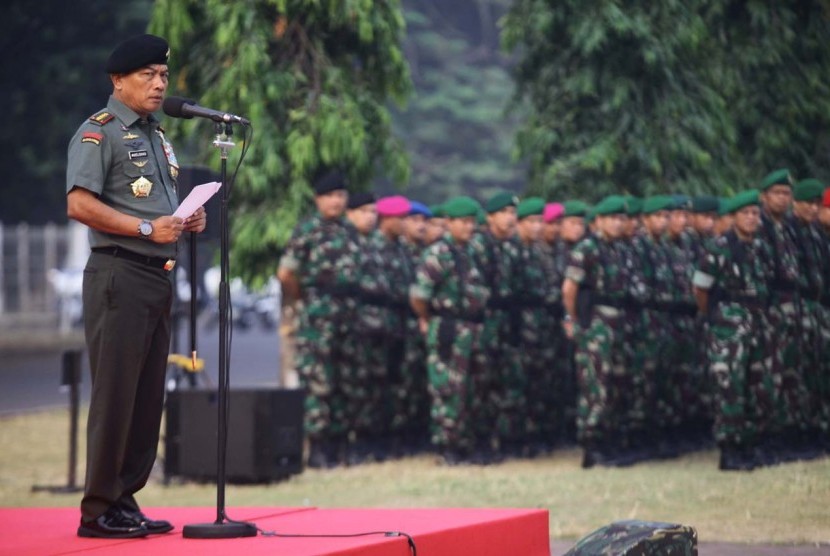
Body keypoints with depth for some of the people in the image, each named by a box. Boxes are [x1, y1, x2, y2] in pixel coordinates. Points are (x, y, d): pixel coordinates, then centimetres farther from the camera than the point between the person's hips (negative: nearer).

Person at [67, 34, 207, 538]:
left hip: (158, 277, 9)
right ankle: (99, 510, -4)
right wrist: (148, 228, -20)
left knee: (149, 399, 9)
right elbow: (80, 204, -17)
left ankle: (125, 501, 16)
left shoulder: (157, 136, 20)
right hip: (119, 275, -9)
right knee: (115, 395, -8)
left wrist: (187, 221, 9)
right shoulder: (99, 132, -6)